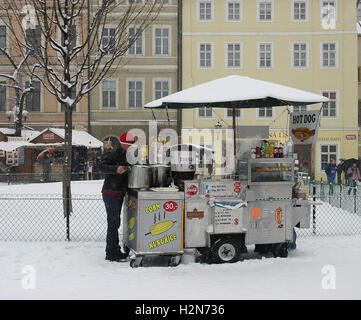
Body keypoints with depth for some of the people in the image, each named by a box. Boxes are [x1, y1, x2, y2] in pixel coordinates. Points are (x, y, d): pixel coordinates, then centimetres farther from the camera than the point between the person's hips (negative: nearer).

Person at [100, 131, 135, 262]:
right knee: (113, 223, -8)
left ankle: (115, 251, 27)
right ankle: (111, 254, -3)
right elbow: (102, 166, -27)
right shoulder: (113, 154, -14)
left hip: (119, 193, 10)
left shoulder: (125, 155, 15)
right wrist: (116, 169, -40)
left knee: (115, 223, 17)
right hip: (111, 193, -10)